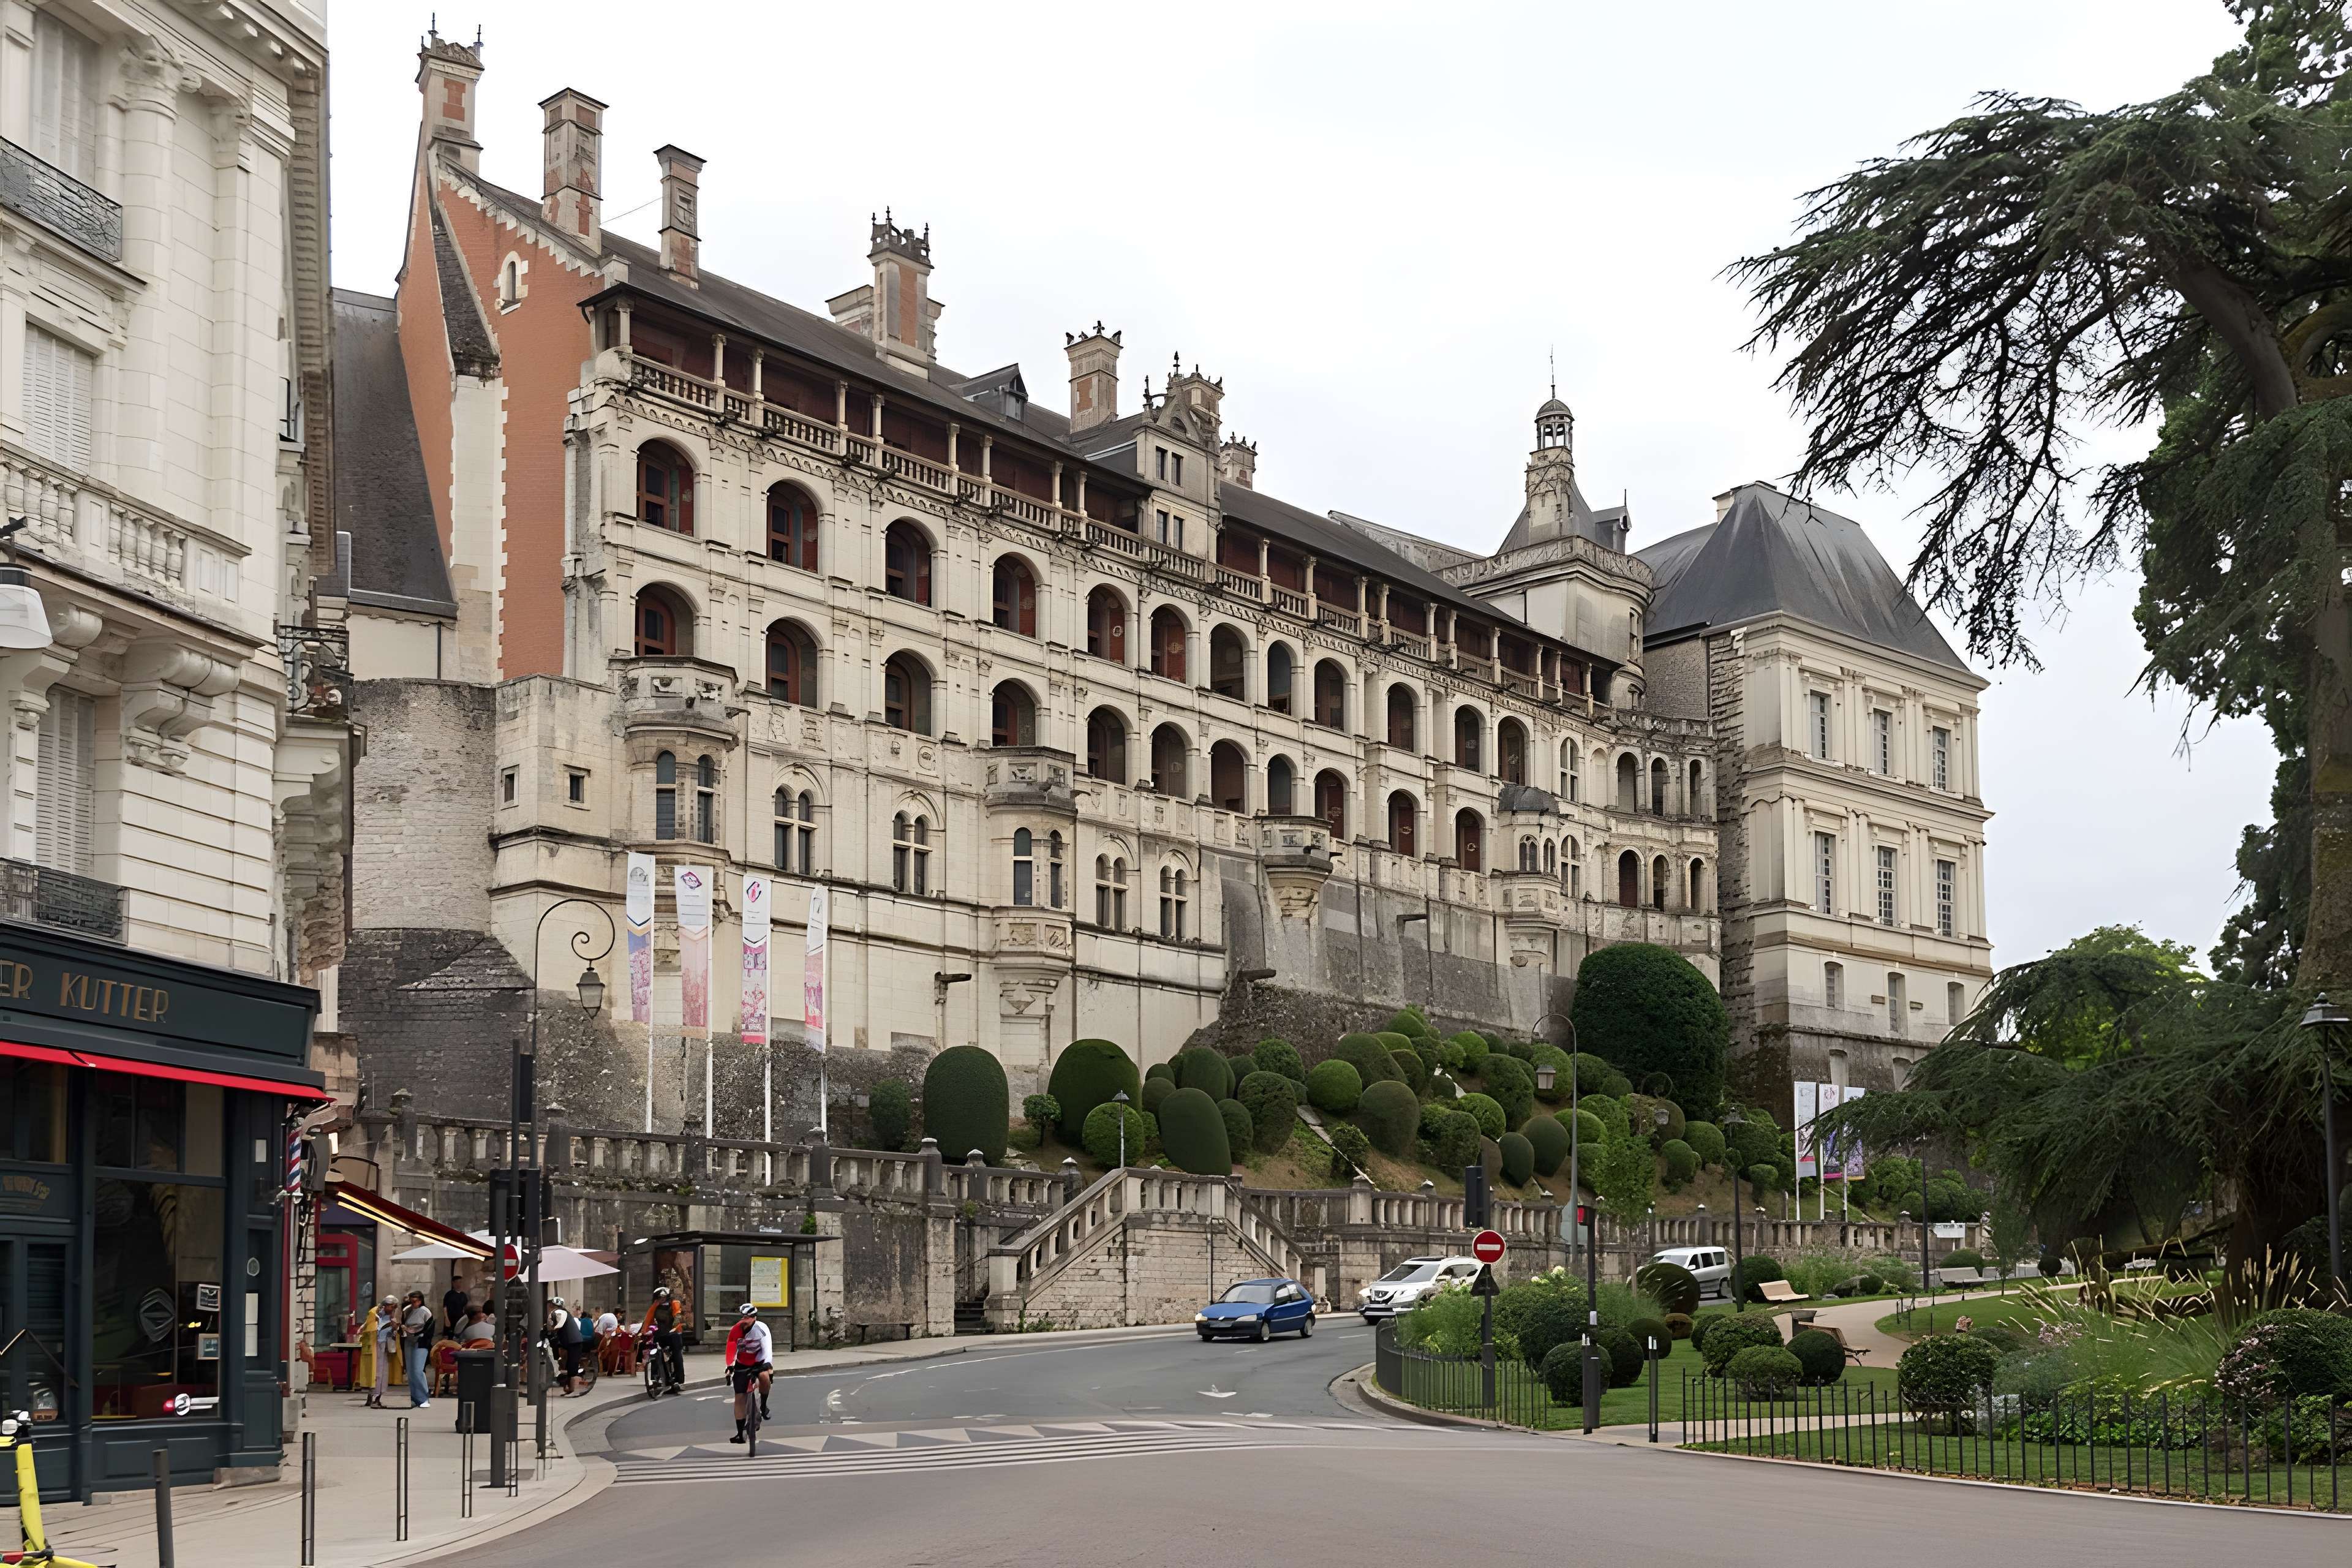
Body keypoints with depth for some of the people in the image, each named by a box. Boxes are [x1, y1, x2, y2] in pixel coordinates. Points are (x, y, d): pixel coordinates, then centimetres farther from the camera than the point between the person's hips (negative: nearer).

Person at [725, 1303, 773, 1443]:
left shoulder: (761, 1328, -21)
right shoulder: (735, 1330, -15)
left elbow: (767, 1348, -29)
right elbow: (731, 1351, -15)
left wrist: (768, 1366, -43)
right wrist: (730, 1367, -29)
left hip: (759, 1362, -2)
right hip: (742, 1365, 2)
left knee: (764, 1376, -37)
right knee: (739, 1398, -4)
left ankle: (763, 1406, -10)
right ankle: (740, 1434, 3)